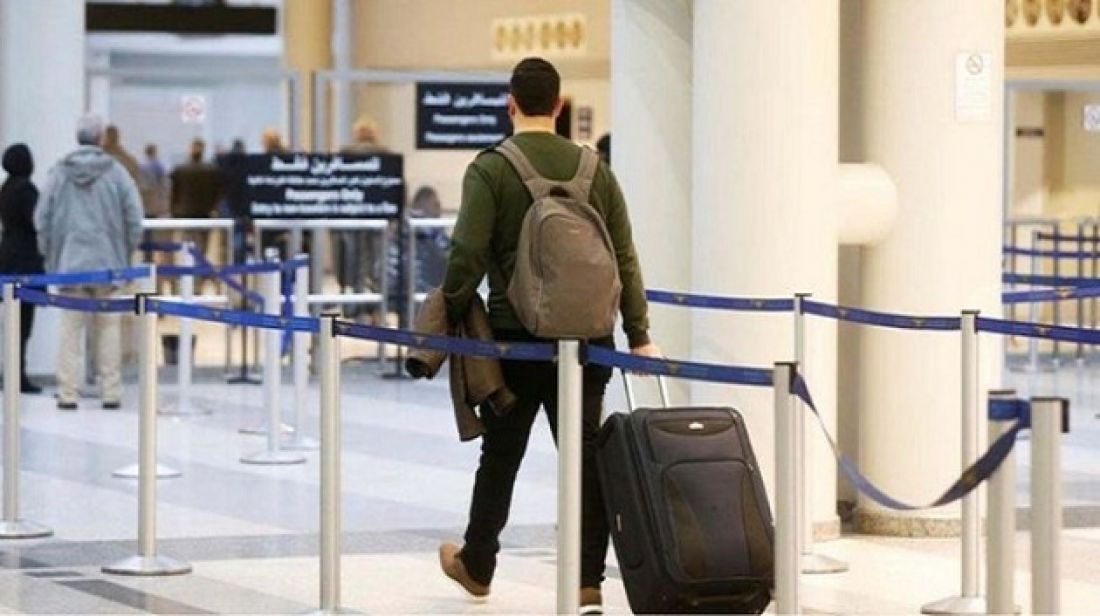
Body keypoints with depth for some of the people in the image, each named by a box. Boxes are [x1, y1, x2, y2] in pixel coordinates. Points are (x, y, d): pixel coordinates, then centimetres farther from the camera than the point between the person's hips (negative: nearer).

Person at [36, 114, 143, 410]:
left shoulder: (59, 172, 0)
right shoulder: (116, 172, -4)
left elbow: (42, 217, 3)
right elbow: (134, 216, -3)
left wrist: (49, 253, 15)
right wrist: (127, 251, 10)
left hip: (69, 261, 1)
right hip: (107, 262, -1)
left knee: (70, 327, 4)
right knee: (108, 327, 6)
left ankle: (67, 393, 1)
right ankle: (111, 392, 7)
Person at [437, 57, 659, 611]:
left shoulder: (490, 169, -6)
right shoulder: (594, 170, 6)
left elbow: (468, 254, -14)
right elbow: (624, 259, 5)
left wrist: (448, 316, -1)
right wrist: (638, 335, 8)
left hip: (516, 337, -2)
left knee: (500, 455, 11)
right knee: (585, 456, 5)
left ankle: (476, 565, 25)